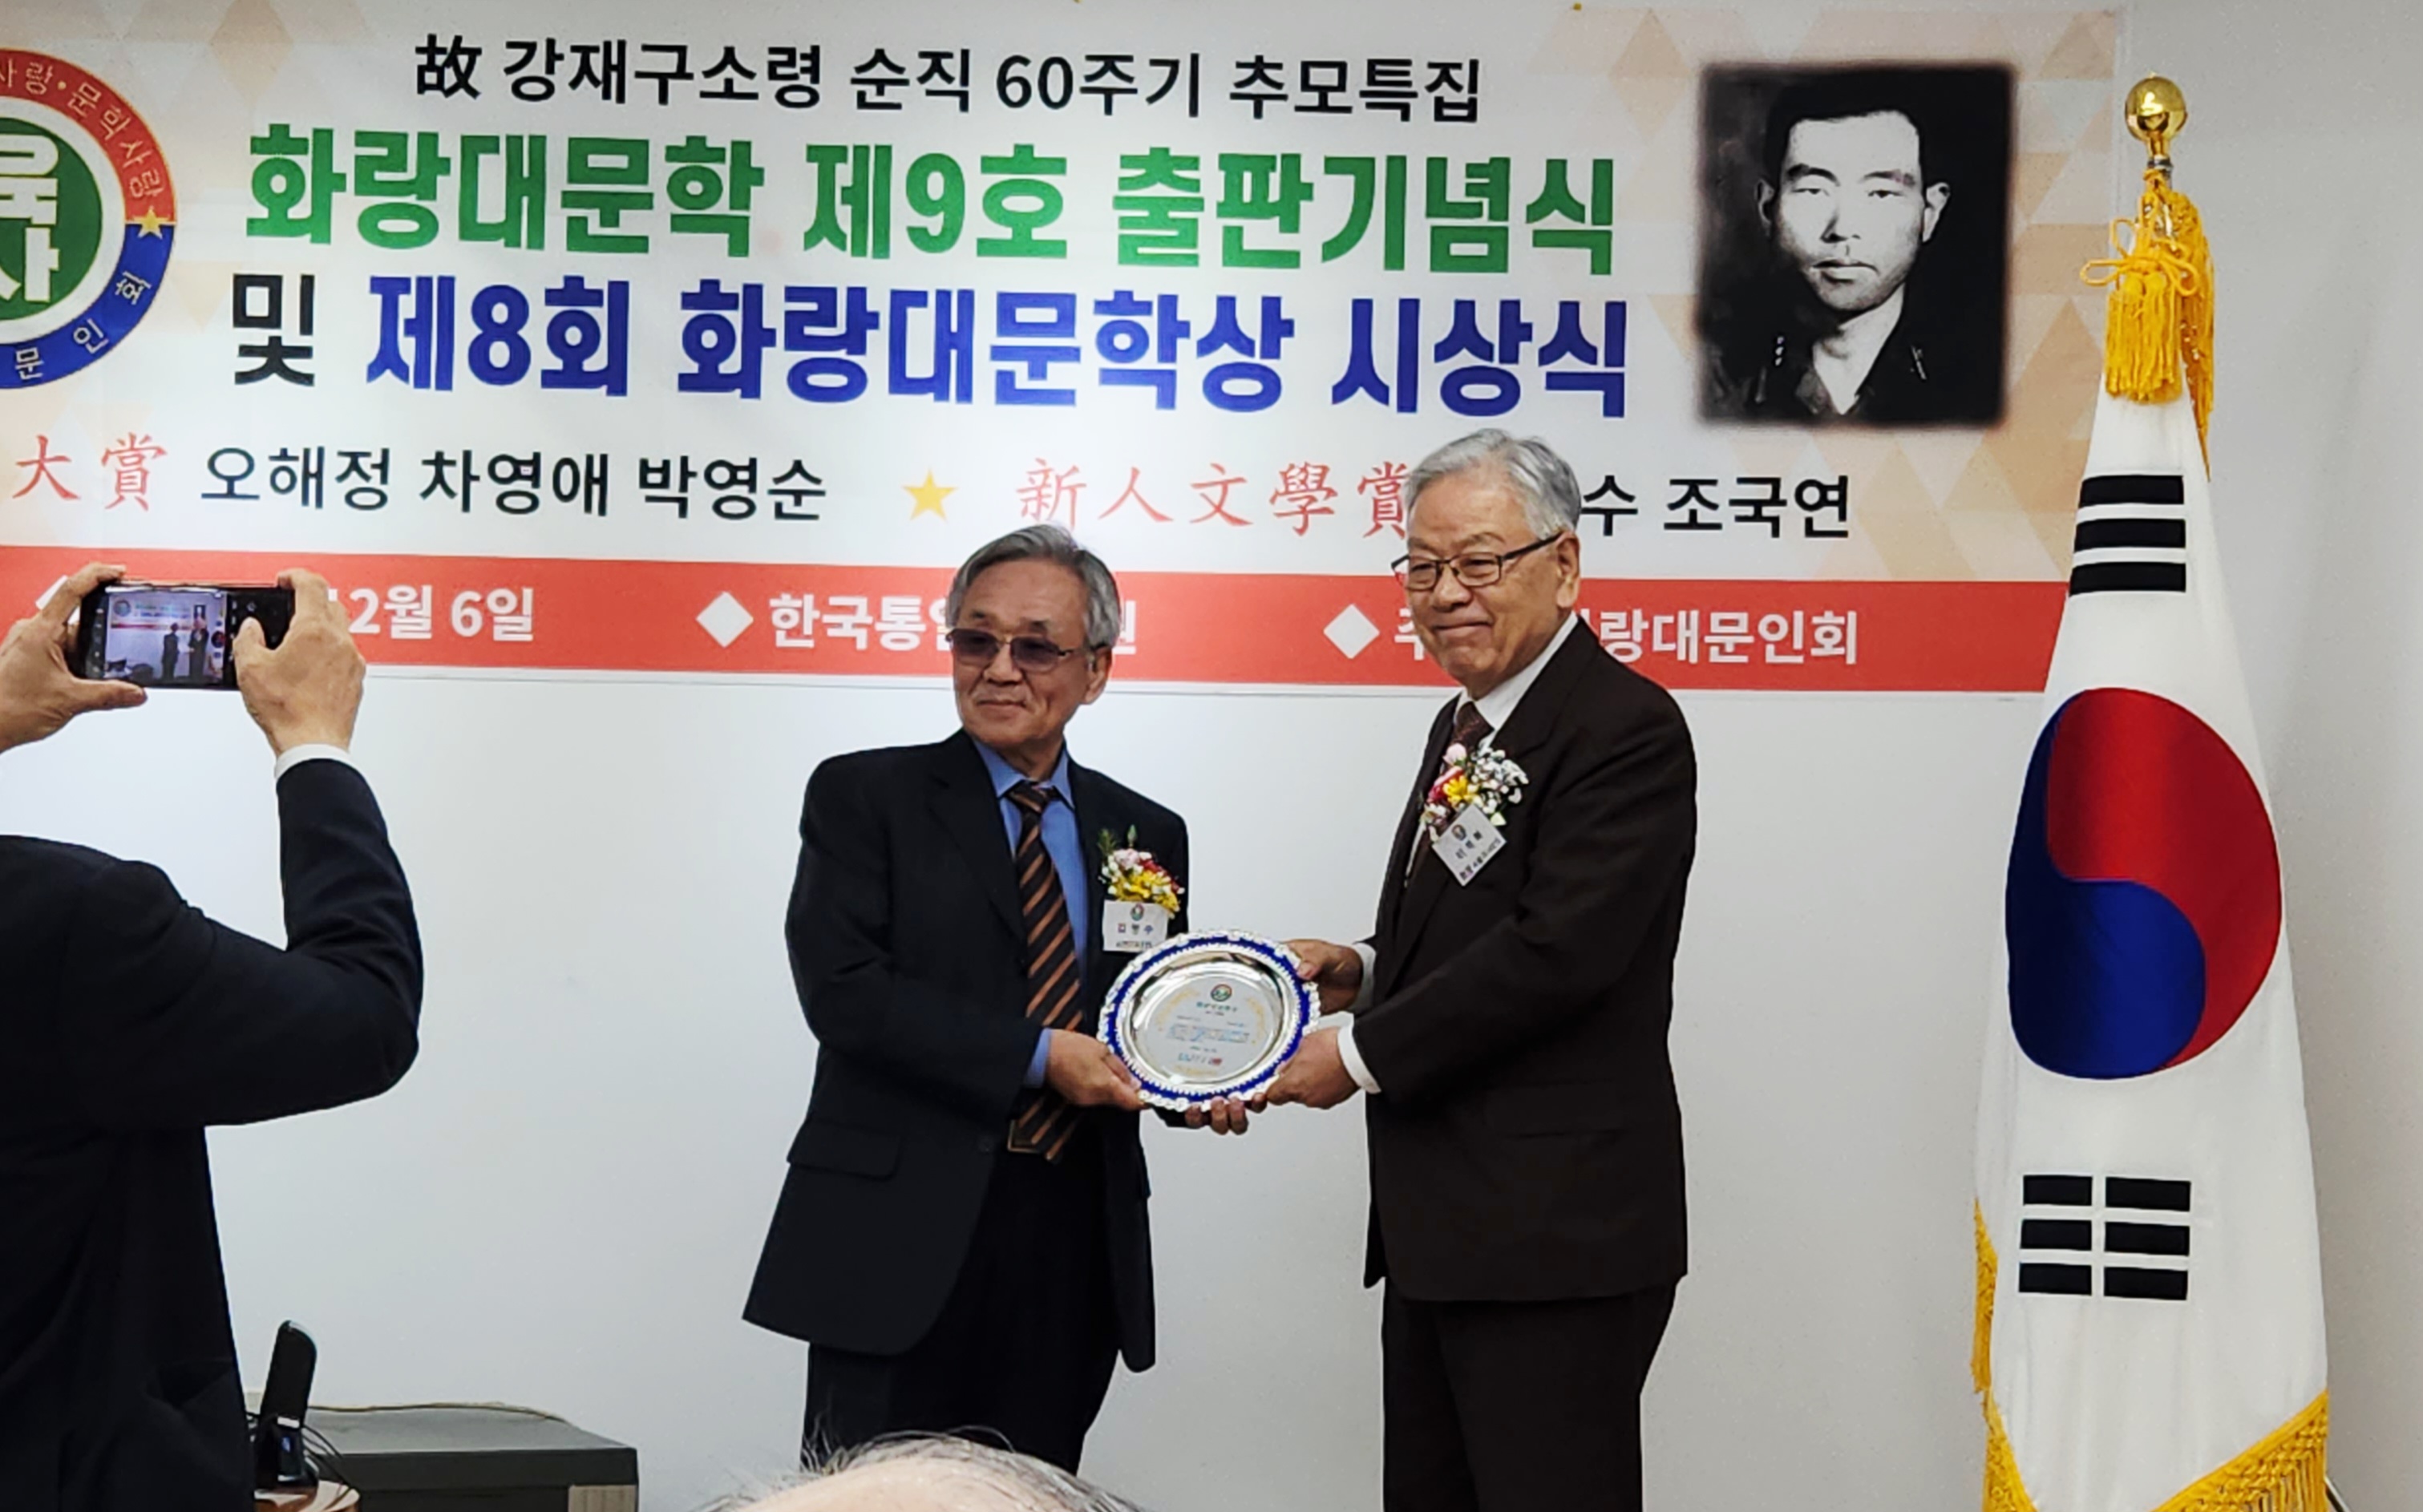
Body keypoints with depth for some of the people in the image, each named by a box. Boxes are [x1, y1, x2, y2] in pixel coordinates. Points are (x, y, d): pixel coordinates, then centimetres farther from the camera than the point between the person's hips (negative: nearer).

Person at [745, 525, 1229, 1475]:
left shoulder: (1145, 836, 13)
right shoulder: (865, 797, 2)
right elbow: (843, 989, -10)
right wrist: (1035, 1057, -15)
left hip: (1072, 1255, 4)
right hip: (901, 1246, -3)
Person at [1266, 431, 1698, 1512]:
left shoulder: (1627, 729, -13)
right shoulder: (1465, 725, 17)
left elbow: (1557, 953, -22)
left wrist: (1361, 1053, -14)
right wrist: (1365, 974, 6)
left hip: (1557, 1235, -9)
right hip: (1438, 1224, 9)